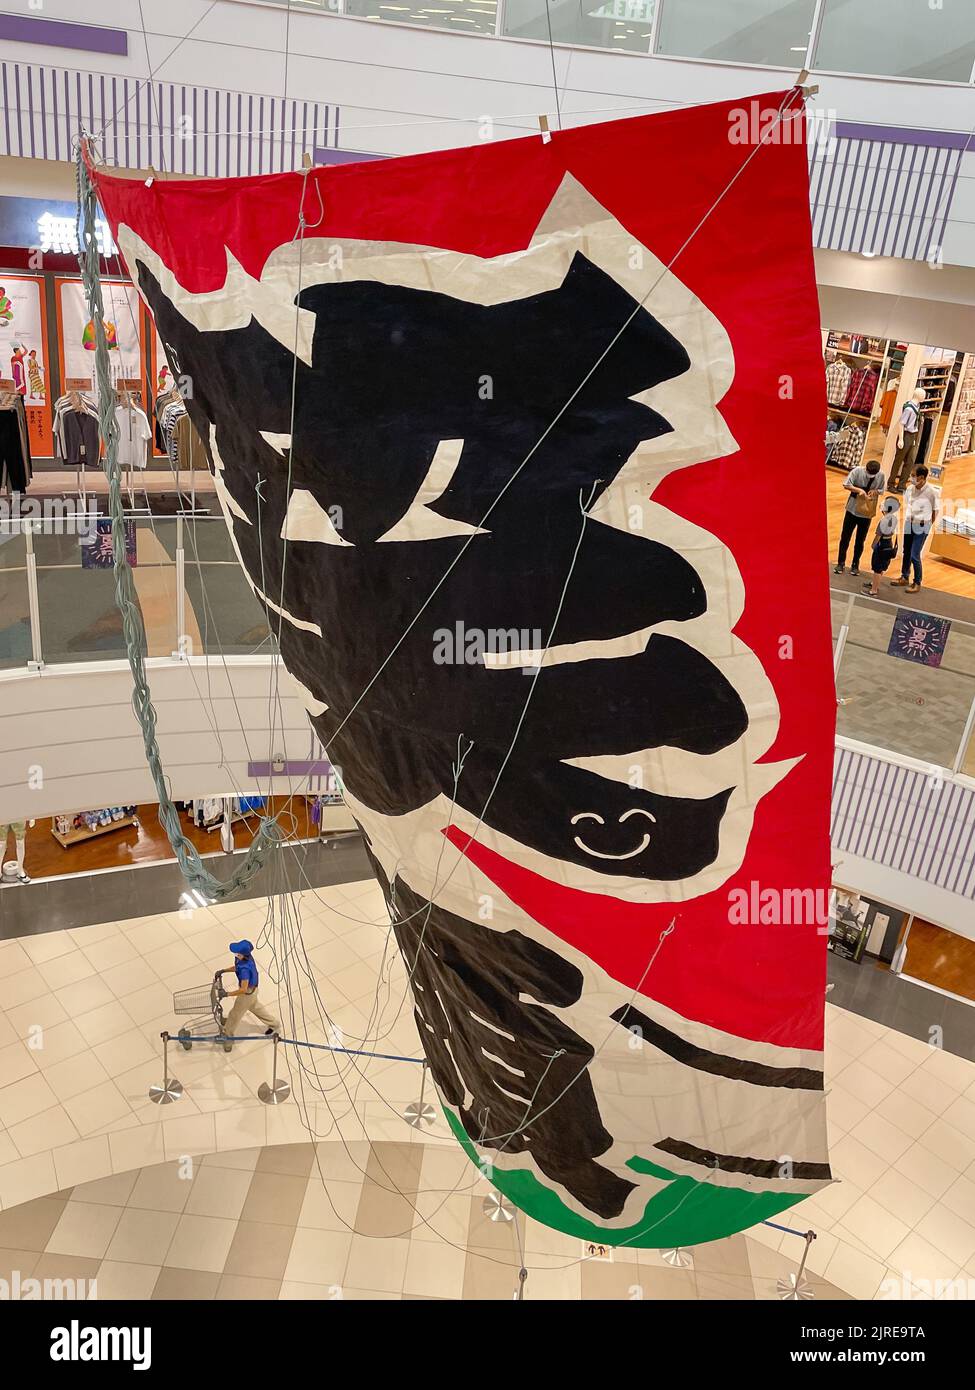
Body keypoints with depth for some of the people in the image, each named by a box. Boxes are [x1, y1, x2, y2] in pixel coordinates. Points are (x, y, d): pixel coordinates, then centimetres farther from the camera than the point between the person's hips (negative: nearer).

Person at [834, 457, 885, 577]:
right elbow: (846, 484, -14)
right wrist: (859, 490, -26)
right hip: (852, 509, -1)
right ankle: (841, 563, 16)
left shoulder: (881, 476, -9)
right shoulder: (857, 471, -14)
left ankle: (855, 565, 22)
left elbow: (881, 490, 3)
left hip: (867, 512, 1)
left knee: (860, 540, 10)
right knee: (845, 537, 4)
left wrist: (875, 492, -18)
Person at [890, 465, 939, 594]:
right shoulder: (910, 488, -5)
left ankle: (917, 582, 10)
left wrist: (928, 525, 0)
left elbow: (935, 511, -7)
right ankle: (904, 577, 32)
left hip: (922, 526, -5)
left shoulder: (931, 492, -19)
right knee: (906, 552, 15)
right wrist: (906, 519, 8)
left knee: (914, 555, -6)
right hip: (909, 524, 5)